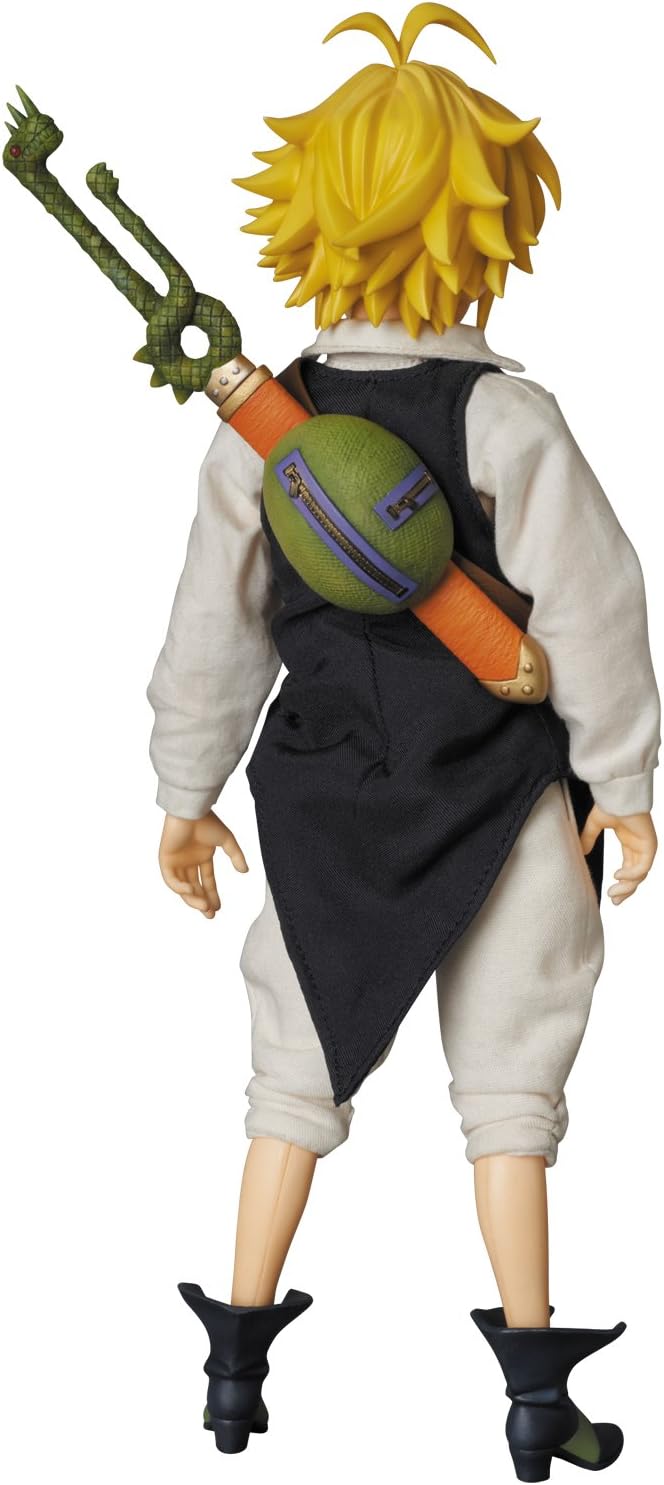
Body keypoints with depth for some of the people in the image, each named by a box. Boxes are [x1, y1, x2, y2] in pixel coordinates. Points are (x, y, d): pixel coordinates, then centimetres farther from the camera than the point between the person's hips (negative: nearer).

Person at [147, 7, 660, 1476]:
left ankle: (238, 1362, 20)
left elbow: (216, 623, 1)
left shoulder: (259, 425, -5)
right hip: (499, 798, -2)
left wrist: (187, 791, 11)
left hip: (324, 799, 3)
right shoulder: (509, 417, -15)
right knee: (508, 1081, 7)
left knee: (298, 1076, 15)